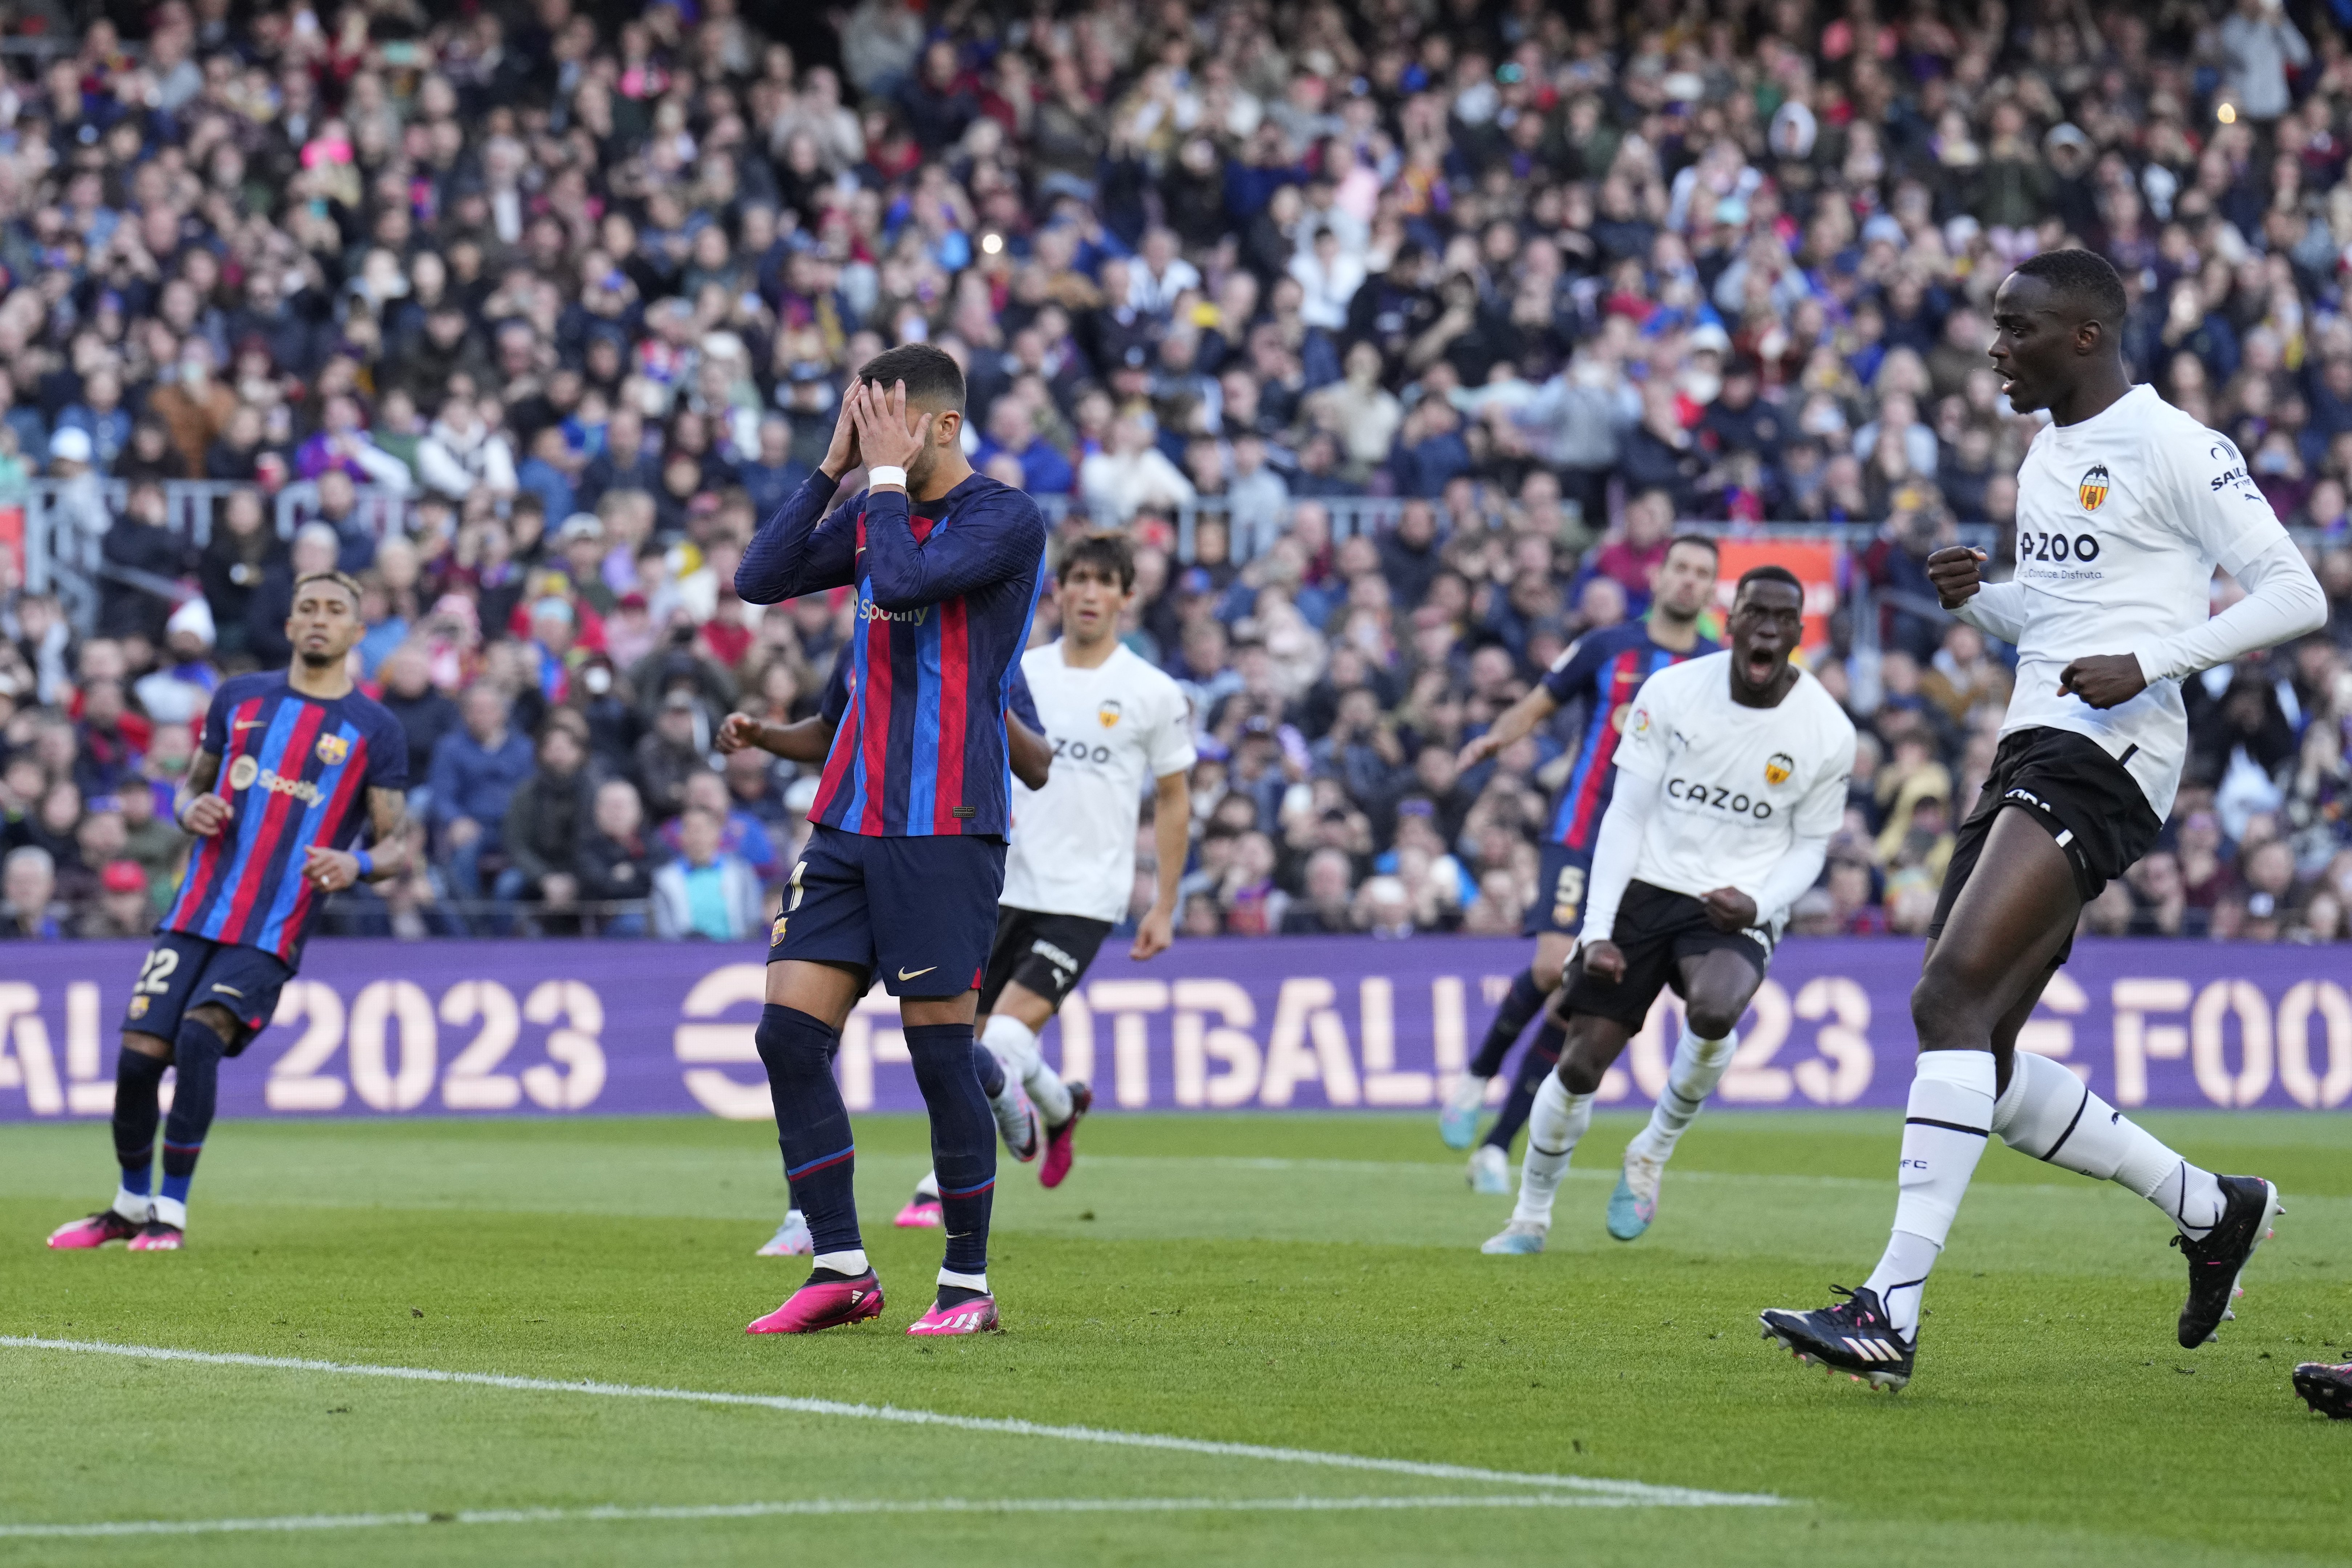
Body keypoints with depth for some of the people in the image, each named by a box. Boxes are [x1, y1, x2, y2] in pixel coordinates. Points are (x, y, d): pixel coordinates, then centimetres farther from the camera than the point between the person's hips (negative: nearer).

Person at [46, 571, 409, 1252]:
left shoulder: (376, 731, 2)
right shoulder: (239, 697, 11)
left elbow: (396, 845, 2)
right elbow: (192, 784, 20)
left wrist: (357, 865, -21)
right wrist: (191, 808, -4)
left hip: (273, 934, -3)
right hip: (195, 915, 3)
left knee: (199, 1036, -24)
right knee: (138, 1055, -5)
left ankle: (172, 1212, -13)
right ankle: (131, 1205, 18)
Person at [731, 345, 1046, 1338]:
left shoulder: (1005, 520, -7)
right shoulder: (873, 512, 15)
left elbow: (905, 580, -21)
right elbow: (760, 579, 7)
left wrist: (888, 474, -9)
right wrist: (835, 468, 3)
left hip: (946, 826, -7)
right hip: (849, 818, 7)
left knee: (940, 1049, -5)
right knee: (790, 1031, -1)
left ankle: (968, 1282, 6)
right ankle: (841, 1270, 5)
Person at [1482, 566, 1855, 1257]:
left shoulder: (1827, 733, -6)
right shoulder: (1672, 692, -6)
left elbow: (1809, 847, 6)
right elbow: (1625, 814, -1)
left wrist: (1757, 904, -15)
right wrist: (1596, 930, -8)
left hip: (1736, 910, -1)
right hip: (1645, 889, 1)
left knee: (1713, 1011, -33)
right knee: (1581, 1065, -3)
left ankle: (1654, 1152, -5)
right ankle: (1530, 1217, 20)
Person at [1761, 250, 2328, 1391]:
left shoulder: (2170, 447, -6)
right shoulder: (2047, 454, 21)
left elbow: (2295, 596, -10)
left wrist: (2152, 663, -20)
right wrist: (1973, 599, 11)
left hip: (2106, 754, -10)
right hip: (2032, 751, 10)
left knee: (1950, 1001, -22)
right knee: (1982, 1067, 6)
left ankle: (1893, 1309, -28)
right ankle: (2210, 1210, 22)